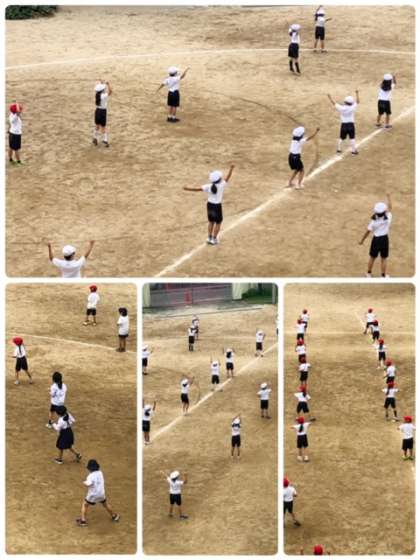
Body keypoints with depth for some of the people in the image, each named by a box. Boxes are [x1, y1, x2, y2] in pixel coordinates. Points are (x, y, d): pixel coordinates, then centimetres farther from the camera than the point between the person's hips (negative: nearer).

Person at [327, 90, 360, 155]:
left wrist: (329, 97, 12)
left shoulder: (341, 108, -12)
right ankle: (353, 150, 11)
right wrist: (357, 94, 11)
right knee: (352, 138, 8)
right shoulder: (352, 108, -14)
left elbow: (334, 104, -1)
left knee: (341, 138, 17)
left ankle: (338, 149, 25)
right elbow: (358, 102, 1)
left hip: (344, 125, 2)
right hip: (351, 125, -2)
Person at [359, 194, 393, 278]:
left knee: (372, 257, 19)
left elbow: (368, 231, -10)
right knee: (384, 259, 14)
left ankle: (369, 273, 35)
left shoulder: (374, 221, -20)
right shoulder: (388, 218, -16)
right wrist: (389, 198, 17)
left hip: (376, 239, -1)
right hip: (385, 239, 1)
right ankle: (383, 276, 25)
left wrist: (362, 240, 5)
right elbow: (390, 208, 2)